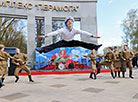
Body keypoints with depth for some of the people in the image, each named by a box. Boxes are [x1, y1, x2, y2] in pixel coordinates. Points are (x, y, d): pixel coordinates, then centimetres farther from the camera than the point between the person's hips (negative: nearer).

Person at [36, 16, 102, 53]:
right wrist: (45, 36, -39)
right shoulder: (63, 30, -23)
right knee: (55, 45, -25)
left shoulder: (75, 30, -16)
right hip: (64, 42, -2)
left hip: (72, 42, 2)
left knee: (81, 44, -14)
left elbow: (83, 32, -20)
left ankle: (95, 47, -14)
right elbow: (54, 33, -30)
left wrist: (92, 36, -28)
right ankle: (43, 49, -36)